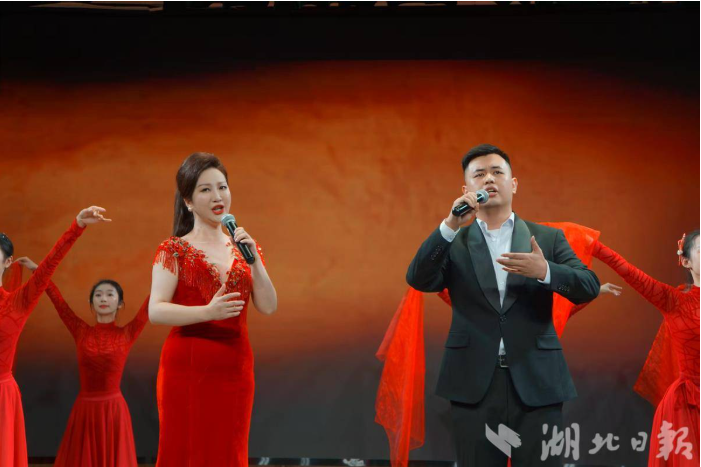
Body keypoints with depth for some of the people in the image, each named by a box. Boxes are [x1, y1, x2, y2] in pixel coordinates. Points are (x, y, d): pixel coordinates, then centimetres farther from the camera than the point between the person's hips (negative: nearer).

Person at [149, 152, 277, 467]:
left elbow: (268, 307, 3)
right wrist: (208, 312, -24)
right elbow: (156, 311, -12)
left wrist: (254, 260, -9)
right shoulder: (175, 250, -1)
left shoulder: (243, 247, 13)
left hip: (234, 368, 4)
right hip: (187, 369, -4)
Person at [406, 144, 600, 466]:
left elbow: (589, 288, 0)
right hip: (474, 384, 0)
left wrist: (545, 271, -20)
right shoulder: (452, 243, 10)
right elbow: (419, 280, -7)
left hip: (537, 382, 0)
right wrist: (451, 224, -19)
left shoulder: (548, 238, 10)